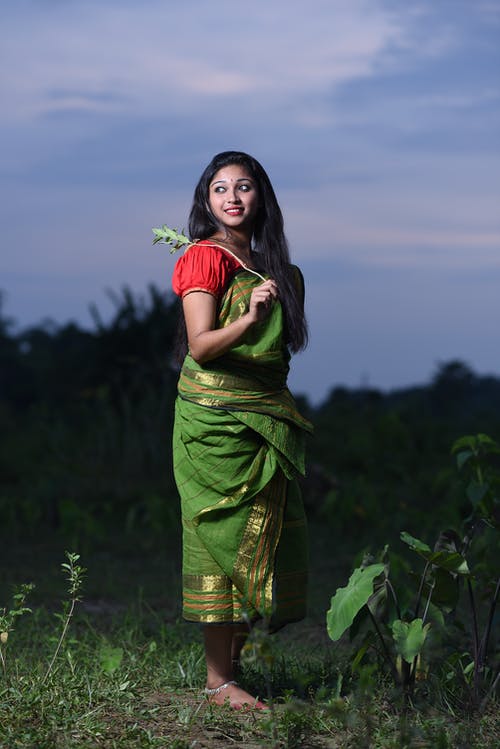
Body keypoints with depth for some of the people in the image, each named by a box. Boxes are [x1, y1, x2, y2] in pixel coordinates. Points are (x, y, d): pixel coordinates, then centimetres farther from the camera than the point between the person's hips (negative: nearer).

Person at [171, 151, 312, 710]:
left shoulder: (266, 262, 16)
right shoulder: (205, 256, -7)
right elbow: (201, 346, -17)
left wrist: (288, 289, 13)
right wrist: (248, 318, -32)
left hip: (265, 420, 7)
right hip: (216, 417, -7)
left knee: (260, 538, 5)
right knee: (225, 537, -7)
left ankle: (233, 660, 12)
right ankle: (217, 683, -2)